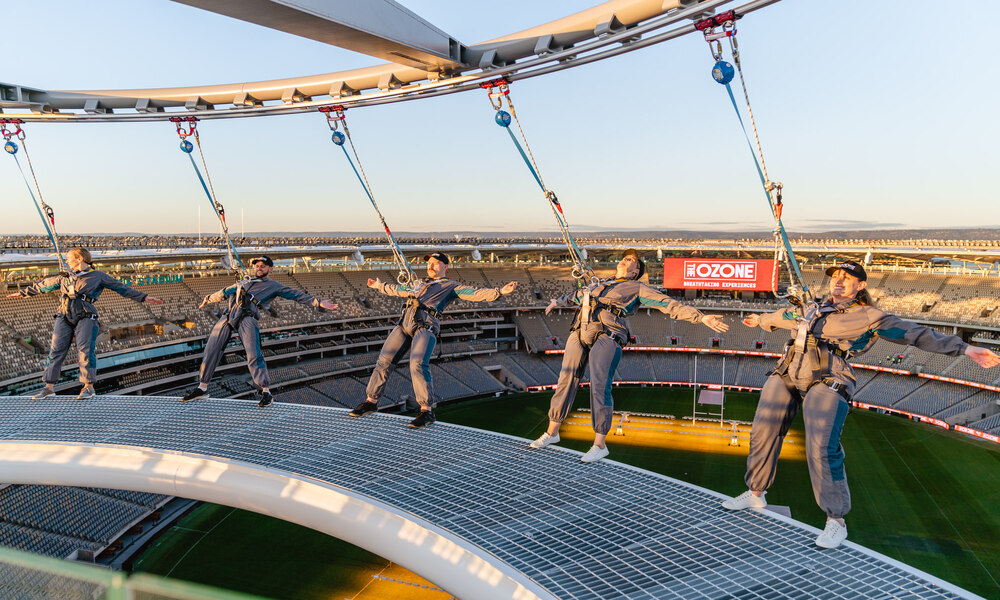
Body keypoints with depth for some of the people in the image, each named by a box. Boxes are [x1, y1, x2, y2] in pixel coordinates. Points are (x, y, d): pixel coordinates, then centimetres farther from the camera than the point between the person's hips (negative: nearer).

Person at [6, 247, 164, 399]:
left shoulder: (98, 276, 9)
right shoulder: (64, 278, 22)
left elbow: (121, 288, 7)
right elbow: (43, 285, 35)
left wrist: (144, 297, 2)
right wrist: (23, 293, 44)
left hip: (85, 317, -4)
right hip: (64, 318, 5)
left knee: (85, 350, -13)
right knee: (56, 351, 1)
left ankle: (88, 387, -11)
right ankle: (49, 387, 7)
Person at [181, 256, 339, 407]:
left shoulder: (273, 286, 16)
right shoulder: (244, 282, 31)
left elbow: (296, 295, 8)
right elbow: (225, 292, 44)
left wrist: (318, 302, -2)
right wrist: (208, 299, 54)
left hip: (247, 318, -5)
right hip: (228, 316, 5)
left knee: (253, 355, -17)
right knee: (211, 350, 4)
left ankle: (266, 392, -12)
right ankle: (202, 388, 16)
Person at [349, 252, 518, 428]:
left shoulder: (452, 286, 14)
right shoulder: (419, 284, 32)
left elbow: (477, 294, 2)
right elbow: (399, 290, 49)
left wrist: (501, 291, -11)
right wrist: (379, 286, 61)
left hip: (425, 326, -6)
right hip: (405, 324, 6)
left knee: (418, 366, -23)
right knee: (384, 361, 2)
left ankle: (427, 411, -17)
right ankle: (371, 402, 16)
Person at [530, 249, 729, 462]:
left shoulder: (637, 288, 12)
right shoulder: (601, 285, 29)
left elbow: (670, 305, 6)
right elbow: (578, 295, 48)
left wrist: (702, 318, -2)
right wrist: (558, 301, 62)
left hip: (607, 337, -6)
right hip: (581, 333, 6)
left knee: (599, 387, -13)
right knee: (566, 381, 6)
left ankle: (600, 445, -2)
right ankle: (552, 433, 19)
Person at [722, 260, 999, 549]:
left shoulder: (868, 316, 10)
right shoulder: (811, 309, 25)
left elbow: (916, 333, 7)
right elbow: (784, 316, 45)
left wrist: (965, 348, 0)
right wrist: (760, 320, 62)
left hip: (827, 382, -6)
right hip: (786, 376, 6)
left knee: (822, 449, -17)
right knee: (763, 433, 7)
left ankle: (836, 520, 0)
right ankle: (756, 493, 26)